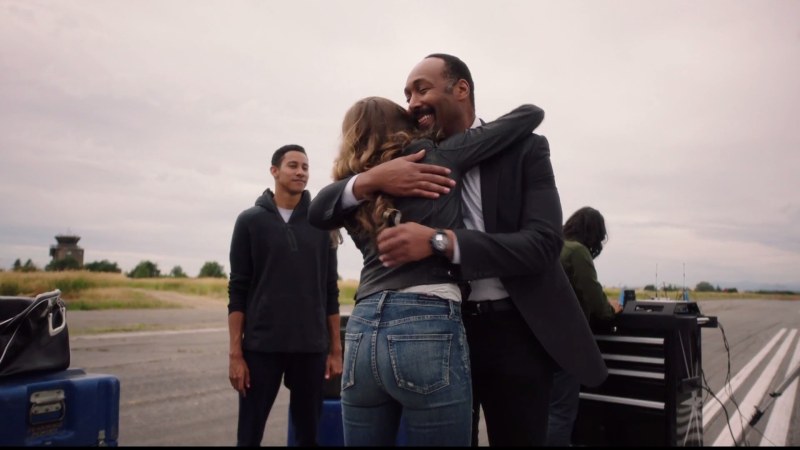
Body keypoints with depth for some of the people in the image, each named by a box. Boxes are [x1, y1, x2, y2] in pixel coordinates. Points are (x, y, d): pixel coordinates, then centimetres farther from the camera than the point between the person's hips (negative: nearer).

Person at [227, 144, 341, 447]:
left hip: (311, 347, 2)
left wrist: (335, 349, 5)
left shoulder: (321, 225, 7)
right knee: (249, 434, 5)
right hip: (261, 346, -1)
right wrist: (235, 353, -5)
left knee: (308, 433, 9)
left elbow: (330, 292, 8)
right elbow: (238, 291, 1)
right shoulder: (250, 221, 3)